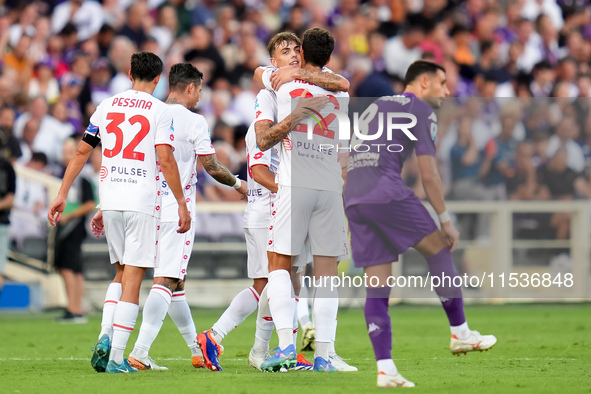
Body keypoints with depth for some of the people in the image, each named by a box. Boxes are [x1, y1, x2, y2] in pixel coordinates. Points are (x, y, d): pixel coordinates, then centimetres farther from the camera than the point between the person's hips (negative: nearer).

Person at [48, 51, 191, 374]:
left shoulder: (107, 106, 11)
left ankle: (105, 337, -1)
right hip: (142, 202, -4)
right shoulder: (159, 111, -2)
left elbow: (82, 152, 12)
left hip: (110, 201, 4)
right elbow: (165, 160, -11)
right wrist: (181, 204, -6)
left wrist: (62, 195, 15)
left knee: (122, 272, 19)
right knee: (133, 276, -3)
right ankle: (117, 357, -7)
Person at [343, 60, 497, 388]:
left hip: (352, 199, 7)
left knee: (377, 286, 4)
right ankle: (460, 333, 13)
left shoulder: (375, 106, 29)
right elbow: (428, 173, -3)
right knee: (439, 248, 9)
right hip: (385, 191, -7)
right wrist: (446, 220, 3)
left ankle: (385, 369, -2)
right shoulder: (421, 110, 4)